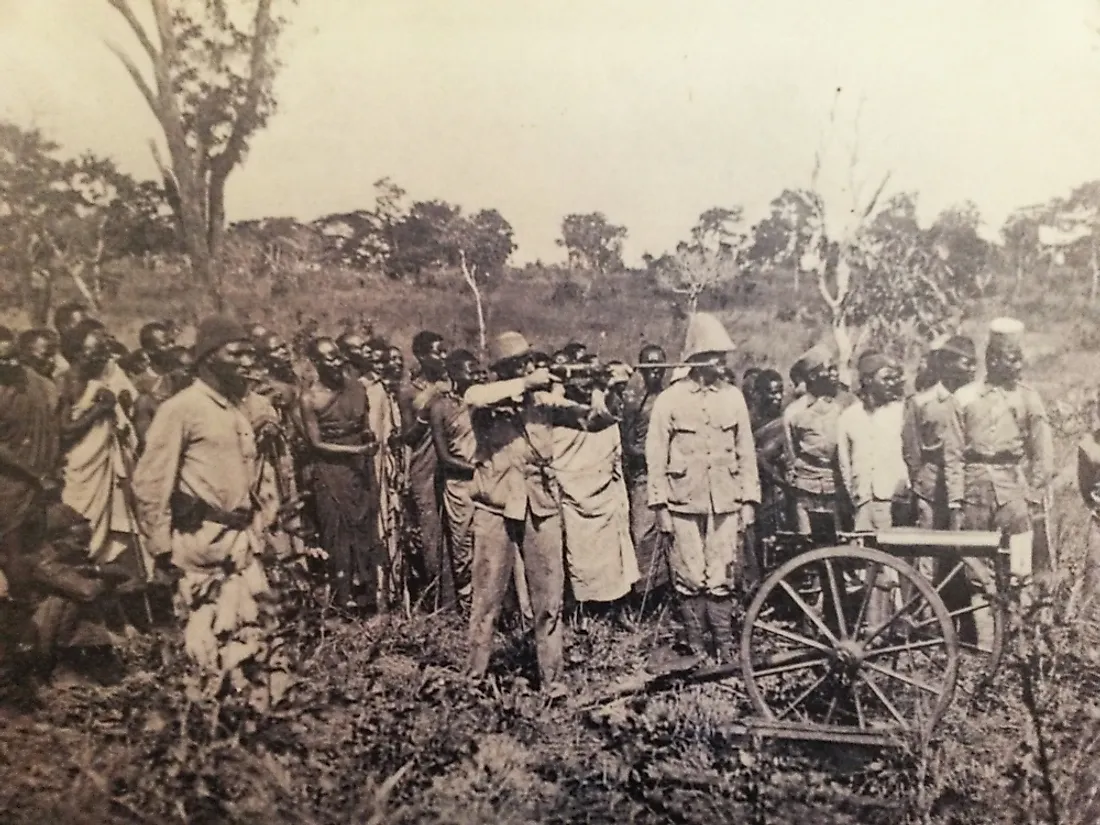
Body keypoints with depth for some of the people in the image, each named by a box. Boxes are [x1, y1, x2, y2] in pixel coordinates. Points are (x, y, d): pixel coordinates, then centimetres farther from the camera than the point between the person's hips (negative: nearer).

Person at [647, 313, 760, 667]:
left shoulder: (733, 397, 6)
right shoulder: (670, 399, -1)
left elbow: (746, 451, 10)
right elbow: (656, 455, 0)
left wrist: (749, 499, 7)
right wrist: (660, 504, -4)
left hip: (725, 502, 2)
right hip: (685, 503, -2)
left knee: (722, 579, 4)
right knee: (690, 579, 3)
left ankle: (725, 647, 16)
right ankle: (696, 648, 16)